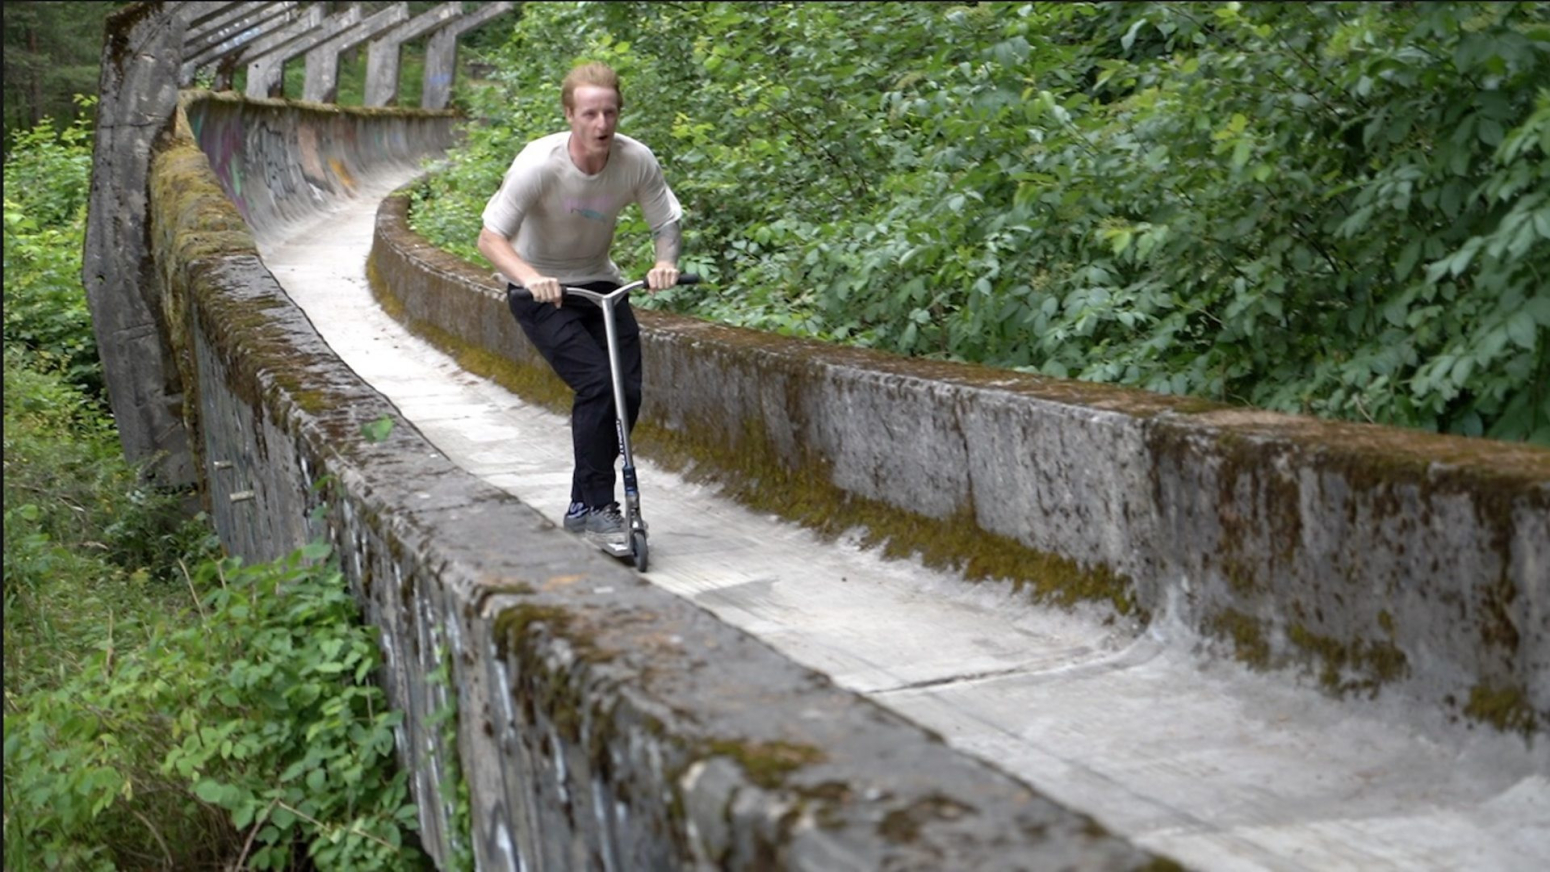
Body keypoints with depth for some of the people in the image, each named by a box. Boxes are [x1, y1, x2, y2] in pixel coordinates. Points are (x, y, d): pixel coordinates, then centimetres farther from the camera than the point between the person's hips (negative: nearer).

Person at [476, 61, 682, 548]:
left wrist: (665, 263, -23)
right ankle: (598, 509, -9)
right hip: (540, 291, -5)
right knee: (596, 384, -22)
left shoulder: (637, 160, -15)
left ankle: (582, 506, 12)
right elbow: (491, 238, -22)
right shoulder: (539, 164, -25)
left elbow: (667, 222, -2)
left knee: (628, 391, -6)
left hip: (599, 283, 5)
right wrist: (530, 277, -41)